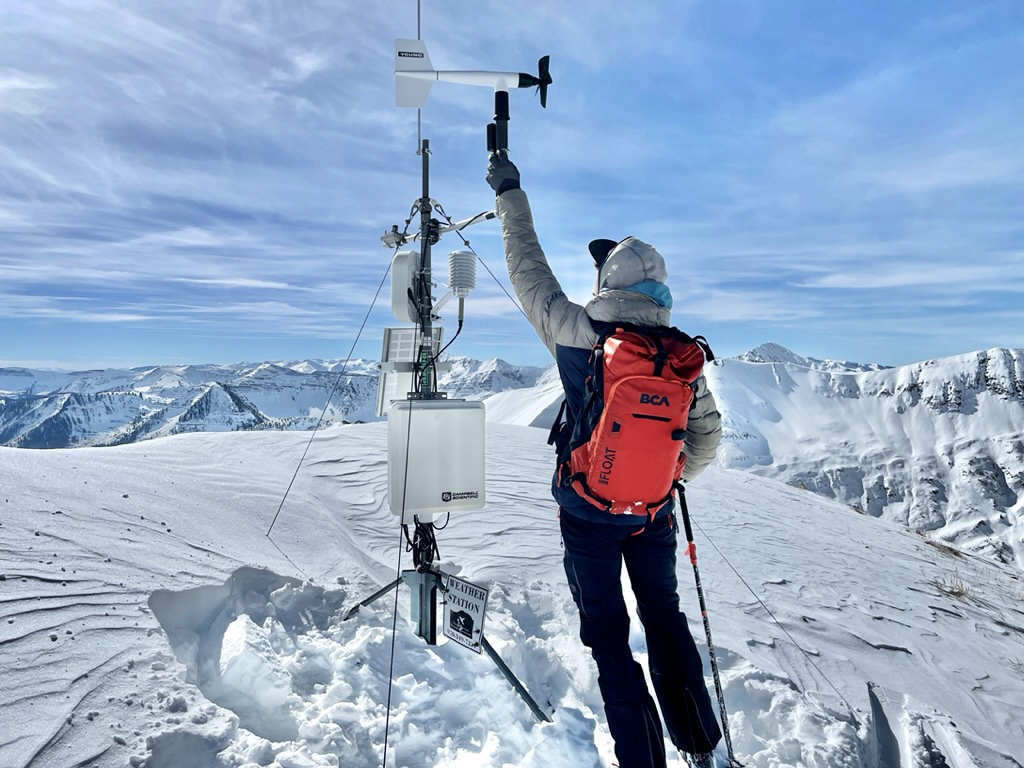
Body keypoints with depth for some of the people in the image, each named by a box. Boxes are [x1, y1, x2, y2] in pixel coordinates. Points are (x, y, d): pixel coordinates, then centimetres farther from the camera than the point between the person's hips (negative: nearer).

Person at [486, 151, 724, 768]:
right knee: (665, 618, 22)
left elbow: (530, 271, -4)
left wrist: (510, 194, 9)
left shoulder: (577, 335, -17)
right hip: (653, 513, 4)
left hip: (588, 514, -3)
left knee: (608, 637, 12)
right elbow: (708, 431, 3)